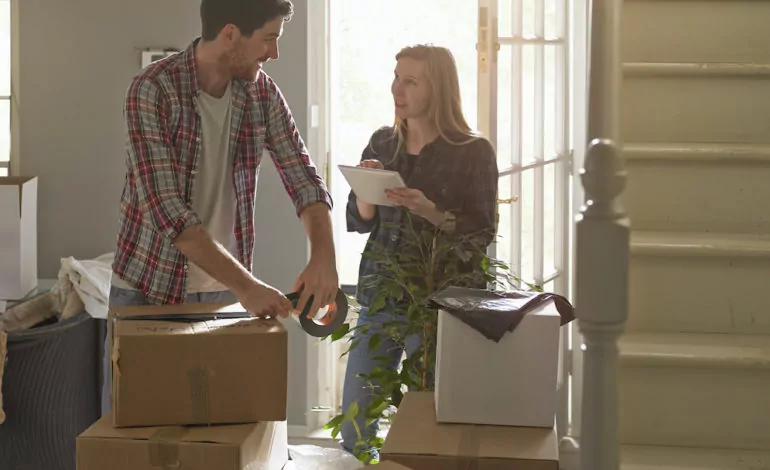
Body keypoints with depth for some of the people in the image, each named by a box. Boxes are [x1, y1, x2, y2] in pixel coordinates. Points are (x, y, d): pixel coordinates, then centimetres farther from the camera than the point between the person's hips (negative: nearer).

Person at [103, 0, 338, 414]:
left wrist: (323, 255, -21)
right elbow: (164, 208, -27)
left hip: (222, 290, 4)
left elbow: (303, 178, -2)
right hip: (149, 288, -4)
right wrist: (244, 284, -32)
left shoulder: (262, 93, -2)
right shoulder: (153, 90, -19)